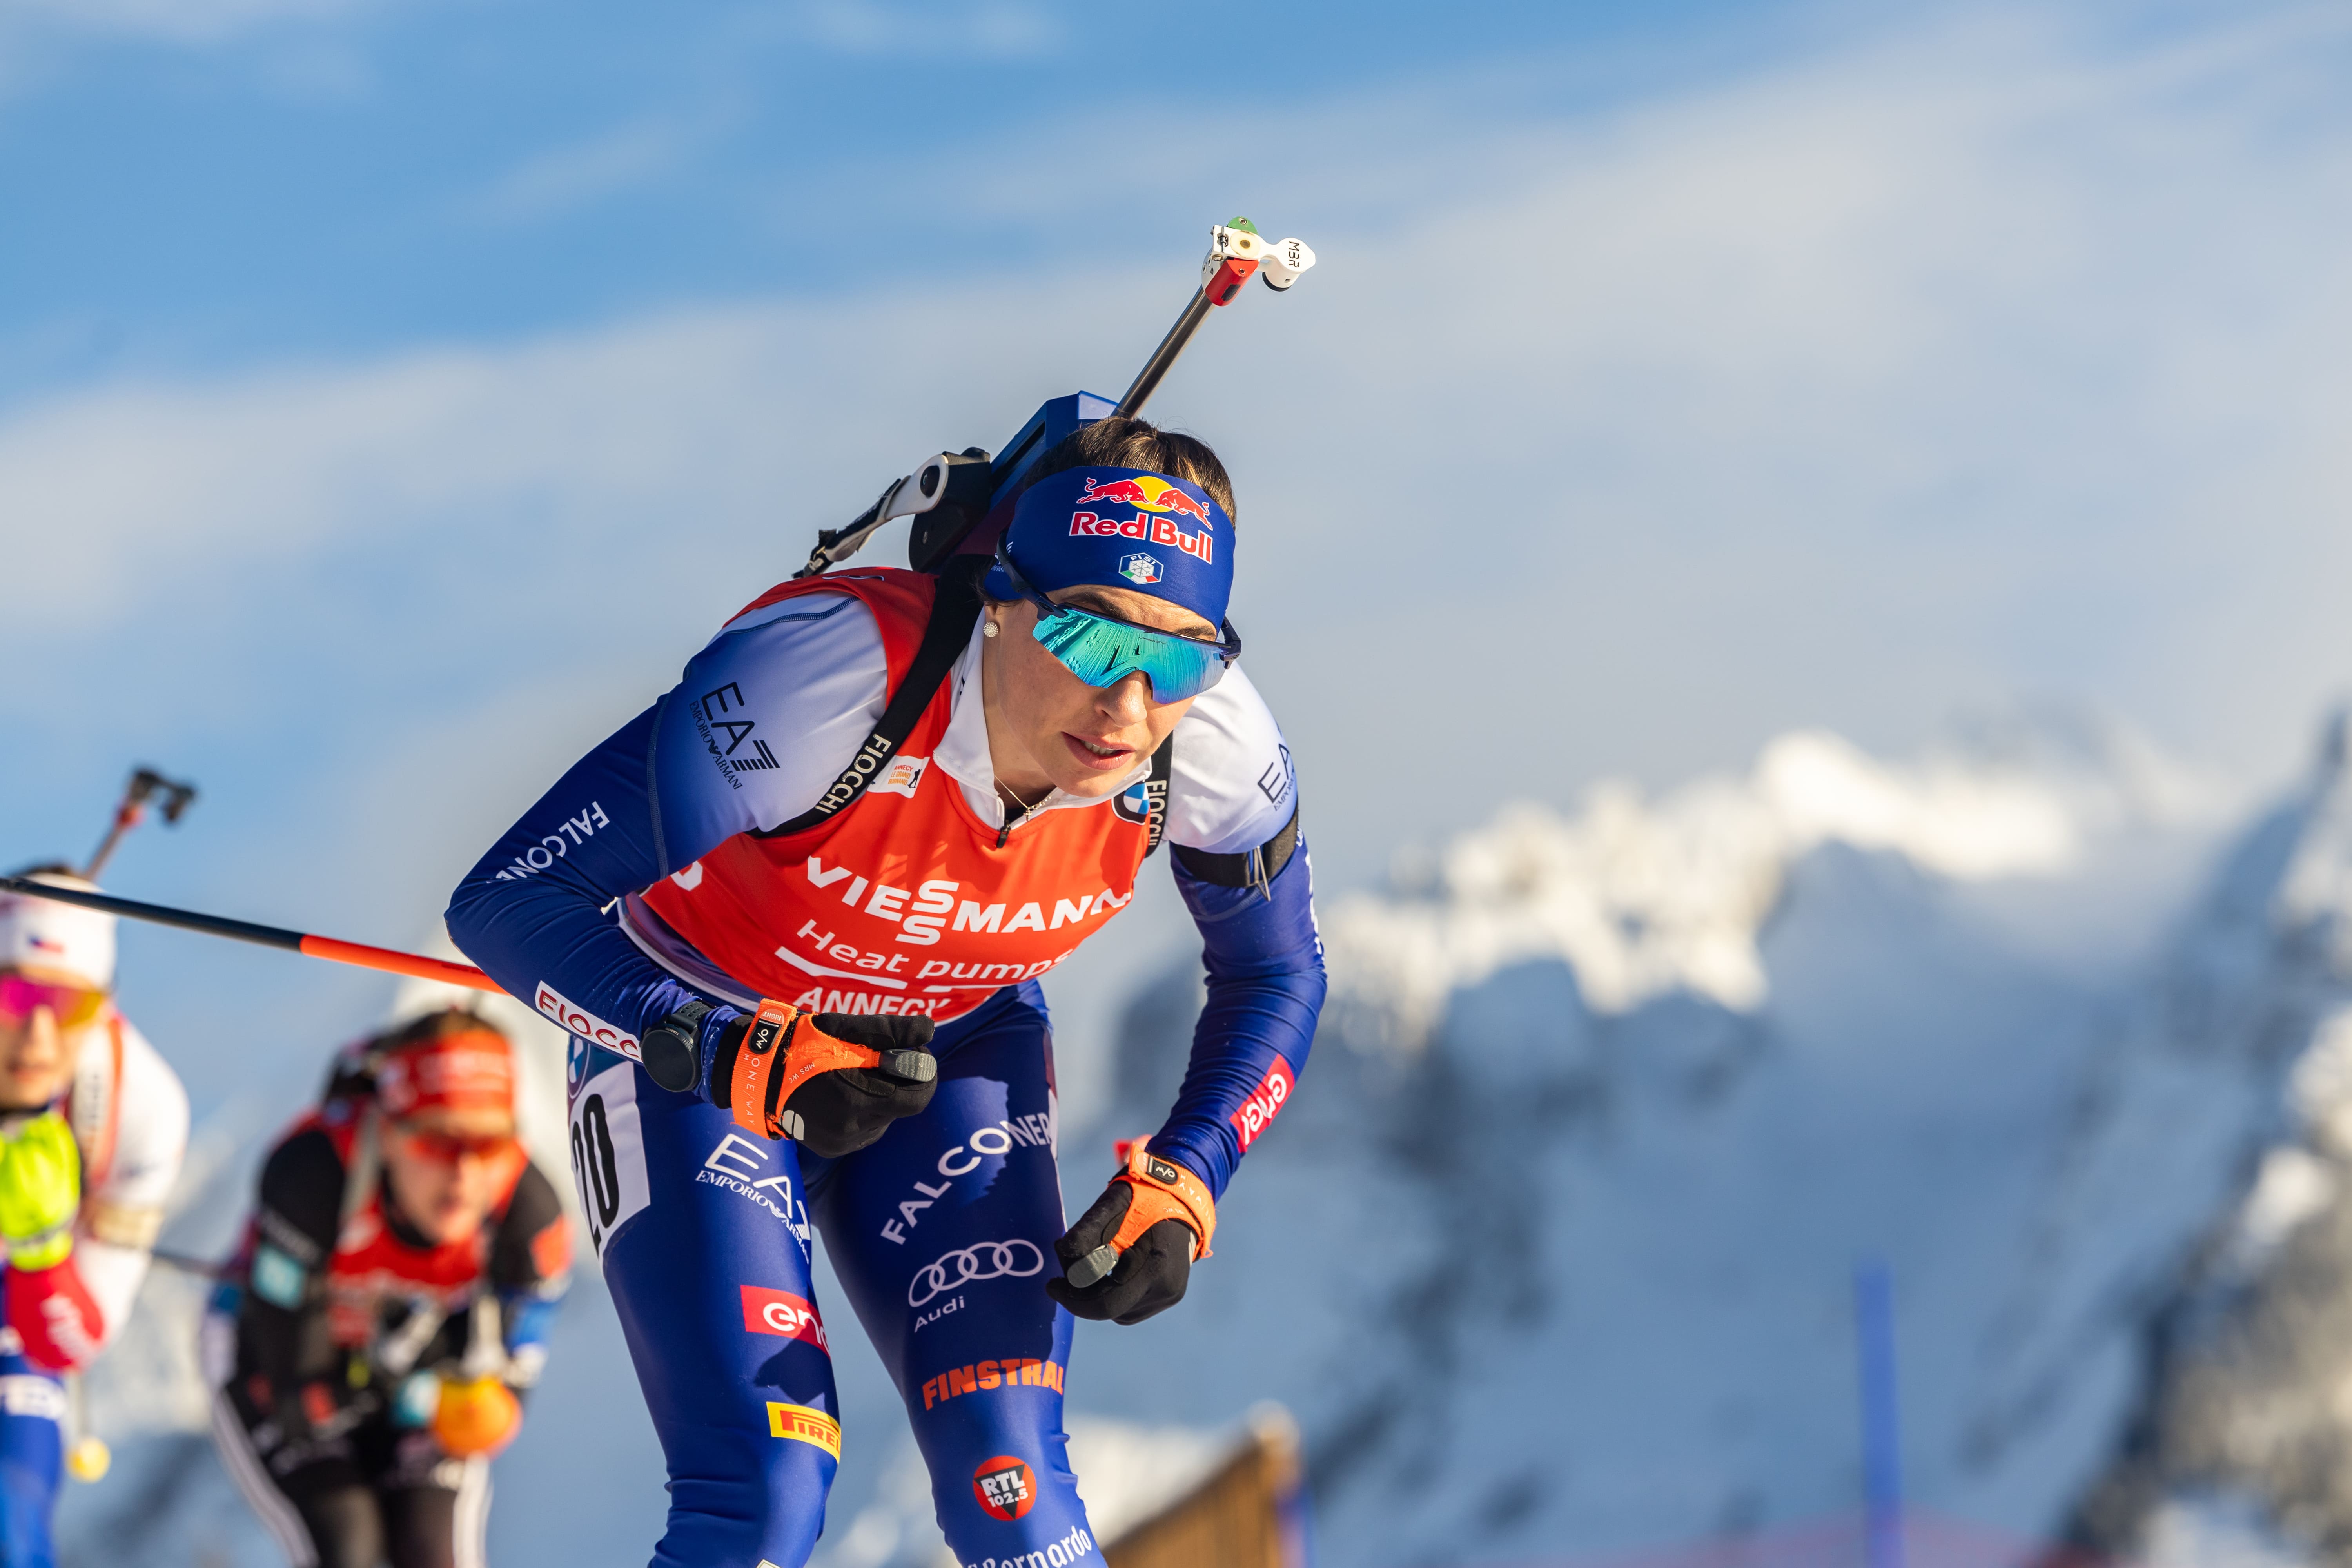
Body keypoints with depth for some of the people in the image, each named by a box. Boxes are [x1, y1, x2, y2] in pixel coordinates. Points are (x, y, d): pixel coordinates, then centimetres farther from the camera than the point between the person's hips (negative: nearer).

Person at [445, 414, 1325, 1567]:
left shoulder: (1213, 746, -24)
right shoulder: (828, 679, -38)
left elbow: (1277, 977, -1)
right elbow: (510, 902, -31)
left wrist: (1179, 1189, -17)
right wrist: (758, 1065, -41)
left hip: (954, 1048, 3)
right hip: (694, 1042, -3)